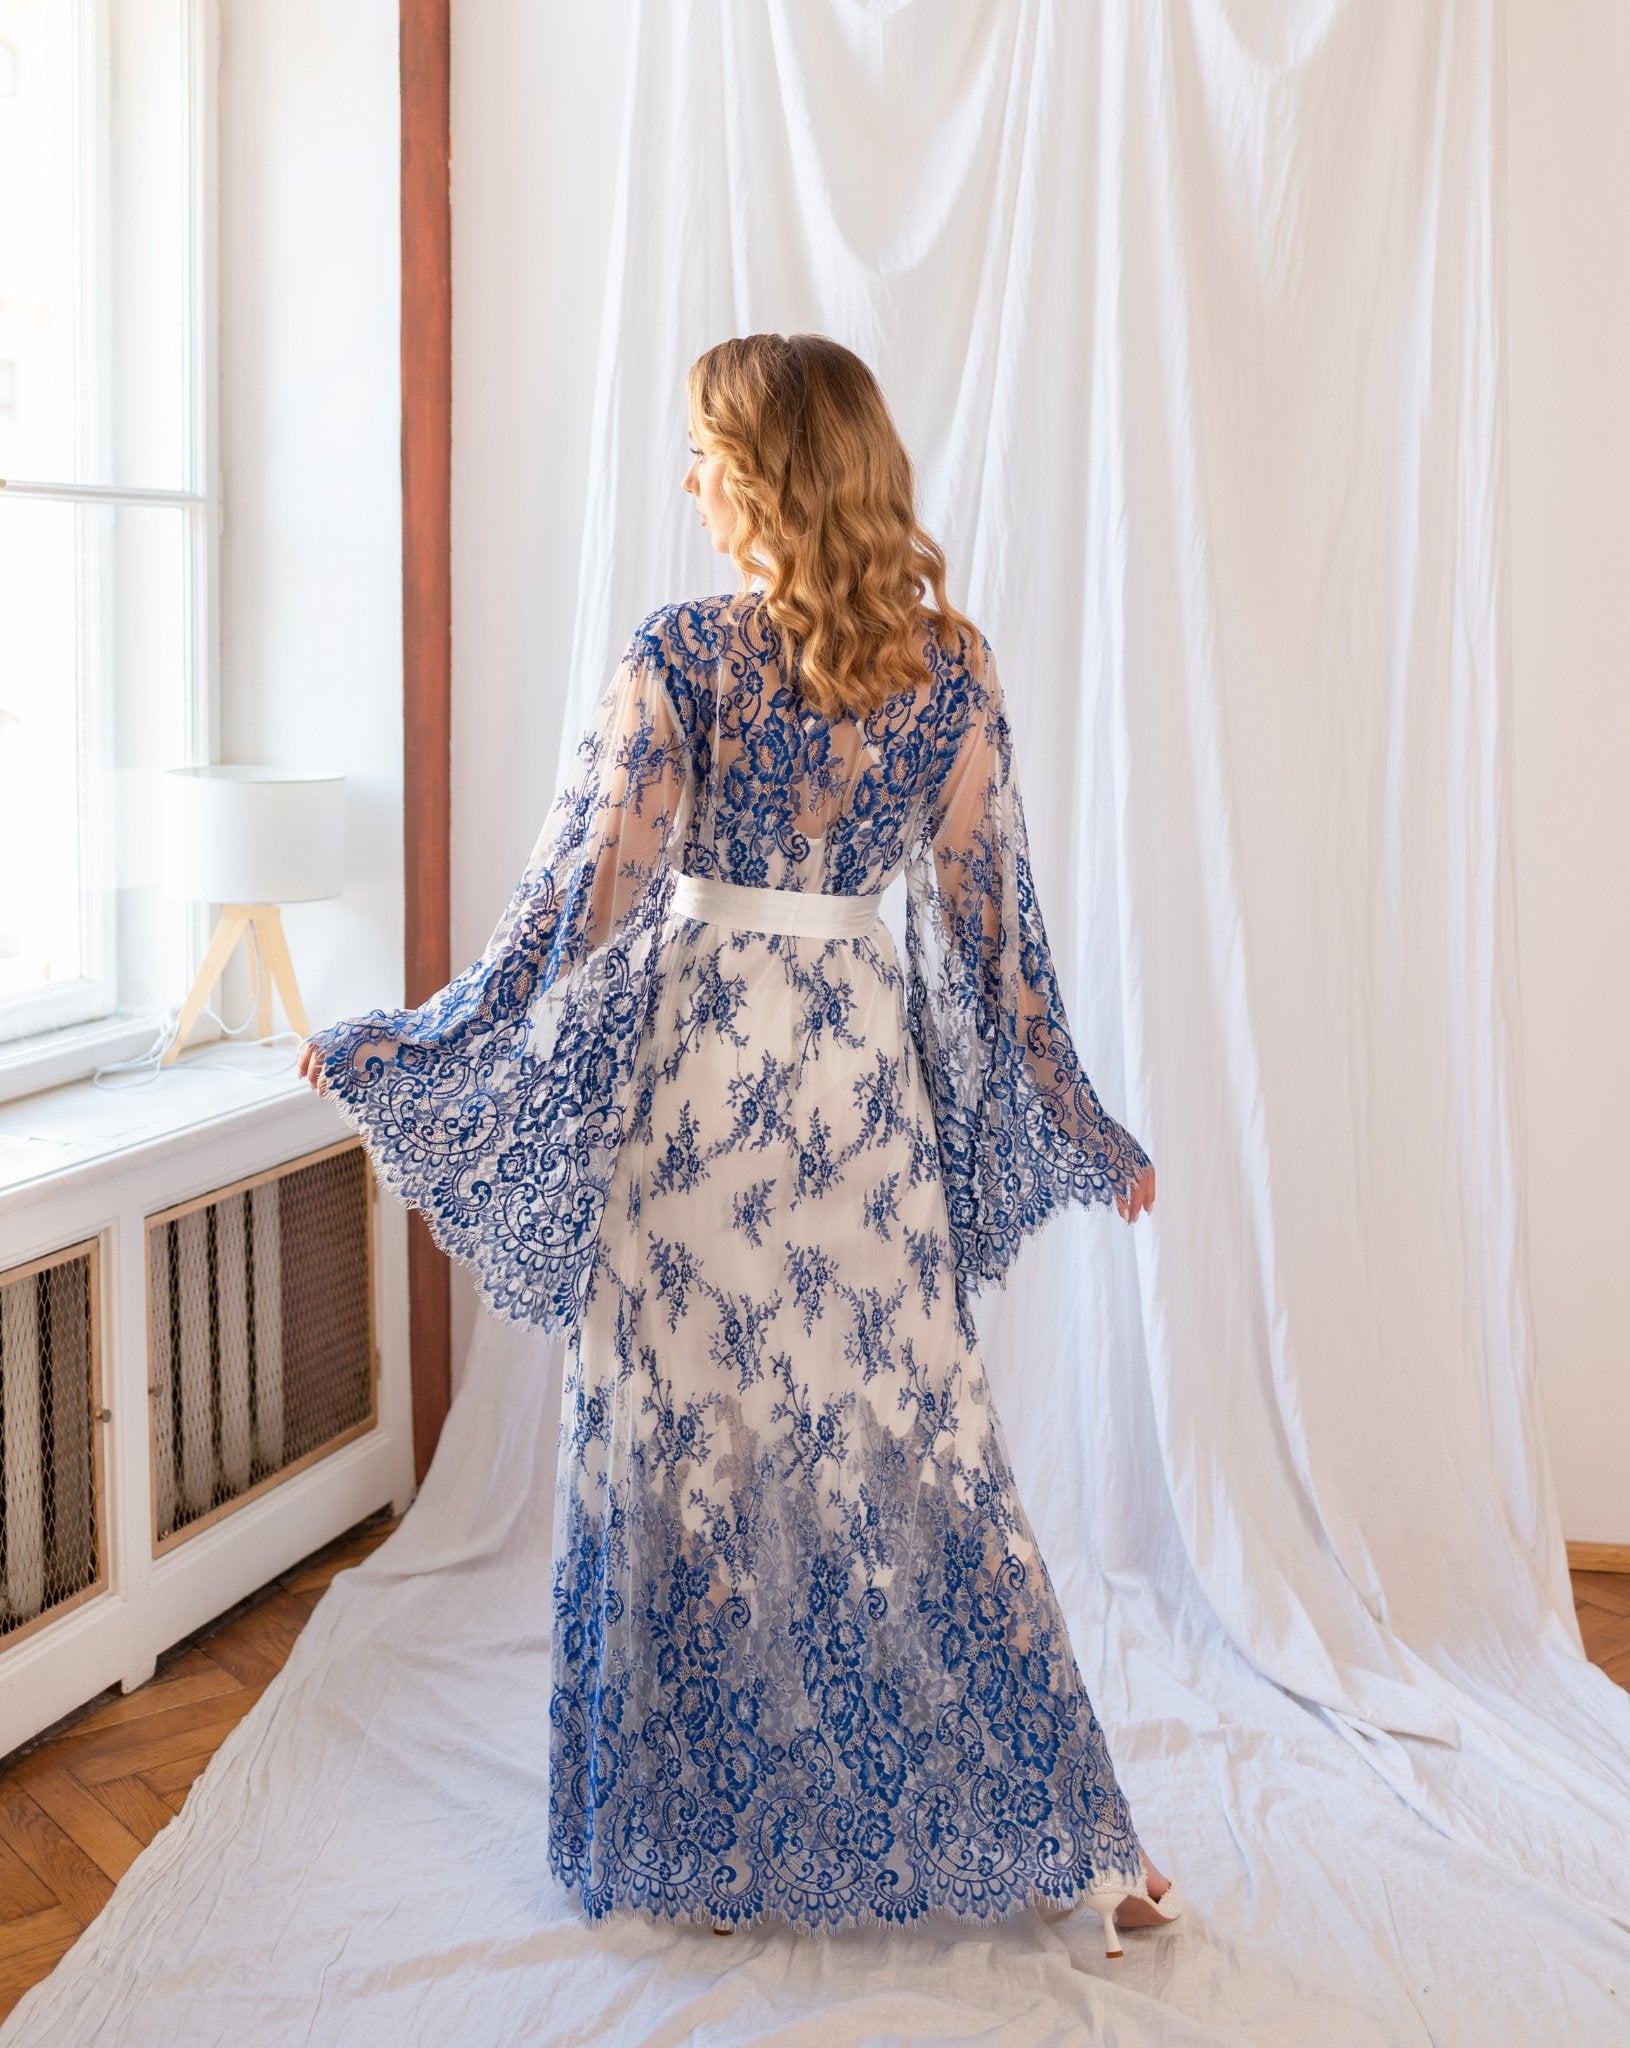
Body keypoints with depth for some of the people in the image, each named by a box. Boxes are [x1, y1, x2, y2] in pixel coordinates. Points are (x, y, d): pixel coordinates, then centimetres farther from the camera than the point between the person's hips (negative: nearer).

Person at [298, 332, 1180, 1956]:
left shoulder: (681, 657, -12)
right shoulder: (953, 665, 0)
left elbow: (582, 901, -12)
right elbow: (989, 919, 3)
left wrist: (398, 1048, -2)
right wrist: (1081, 1134, 13)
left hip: (697, 1063, -4)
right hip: (865, 1059, 4)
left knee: (692, 1440, 9)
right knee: (914, 1436, 11)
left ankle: (713, 1848, 22)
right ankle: (1070, 1840, 18)